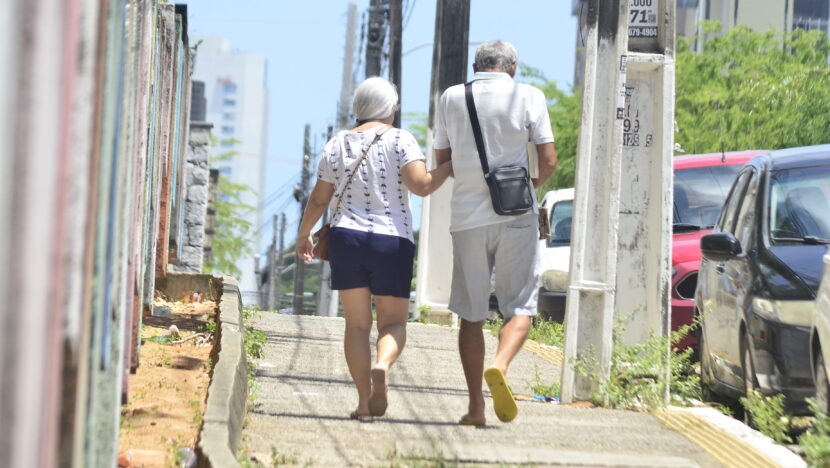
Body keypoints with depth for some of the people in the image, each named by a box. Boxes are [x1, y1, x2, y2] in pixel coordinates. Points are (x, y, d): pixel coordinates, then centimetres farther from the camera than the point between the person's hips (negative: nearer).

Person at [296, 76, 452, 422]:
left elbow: (319, 199, 8)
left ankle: (364, 403, -1)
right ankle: (382, 365, -26)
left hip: (346, 238, 2)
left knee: (357, 323, 7)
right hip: (393, 240, -2)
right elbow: (421, 185, -15)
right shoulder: (400, 140, -3)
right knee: (393, 323, 7)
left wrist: (304, 234, 21)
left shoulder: (338, 144, 7)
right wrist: (449, 167, 2)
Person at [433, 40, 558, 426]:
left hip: (467, 216, 2)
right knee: (520, 307, 5)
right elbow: (548, 160, -2)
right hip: (516, 216, -2)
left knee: (471, 314, 8)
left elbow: (443, 162, 11)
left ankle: (475, 406, 4)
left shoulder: (451, 98, 6)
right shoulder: (529, 97, 0)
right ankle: (499, 366, -23)